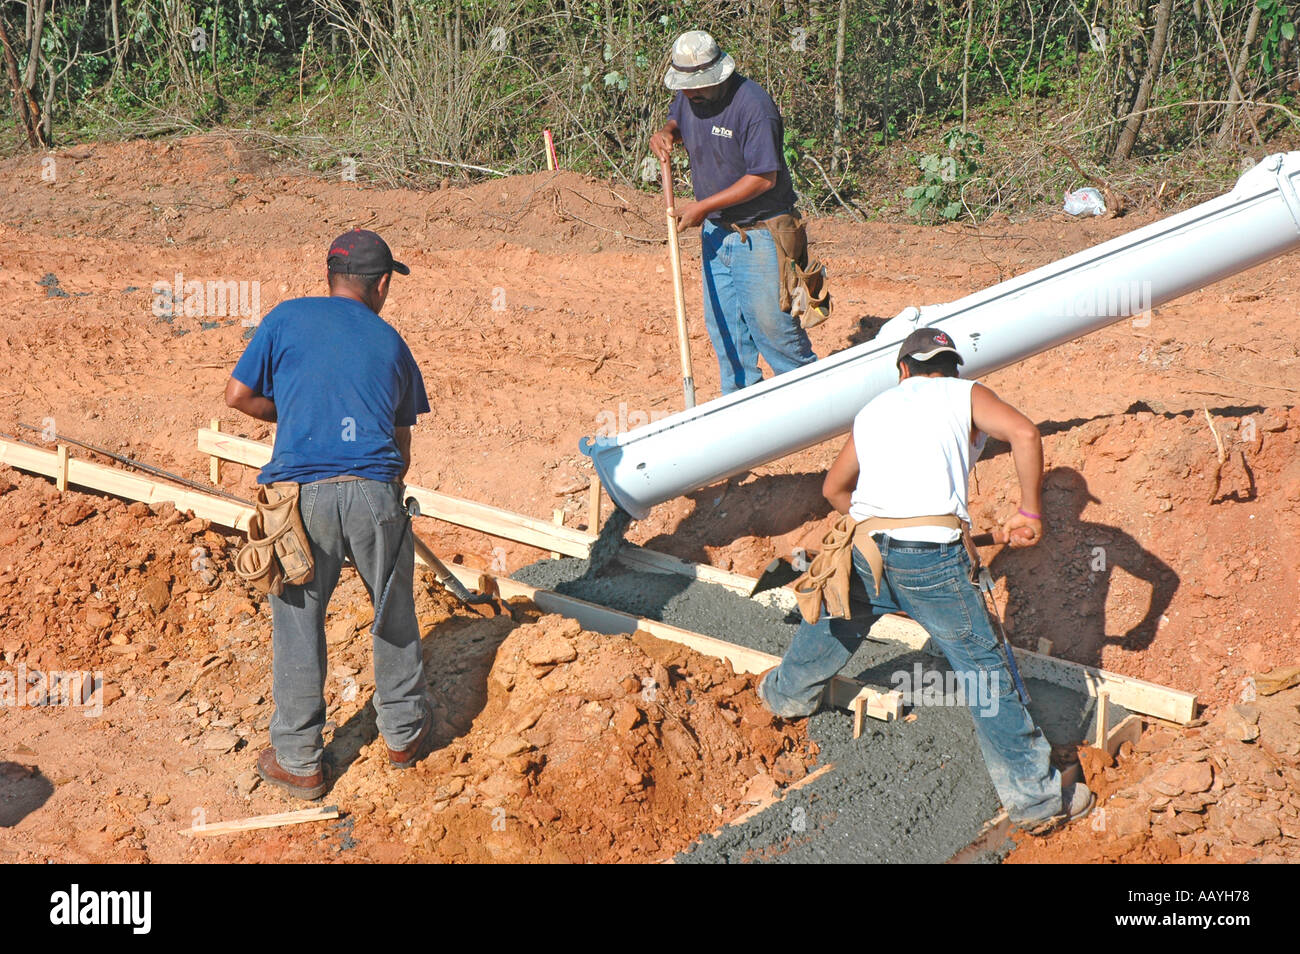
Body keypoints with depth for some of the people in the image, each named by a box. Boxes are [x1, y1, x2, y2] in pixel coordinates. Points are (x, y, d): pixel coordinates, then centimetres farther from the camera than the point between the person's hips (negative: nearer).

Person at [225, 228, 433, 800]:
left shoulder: (287, 319, 6)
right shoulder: (390, 342, 13)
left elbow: (238, 395, 6)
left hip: (302, 492, -1)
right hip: (375, 490, 2)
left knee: (298, 621, 9)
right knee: (395, 612, 20)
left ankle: (299, 761, 16)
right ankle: (404, 732, 34)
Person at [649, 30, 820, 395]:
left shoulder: (753, 106, -23)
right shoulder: (689, 96, 0)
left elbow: (763, 178, -23)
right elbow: (677, 120, 23)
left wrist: (703, 207, -21)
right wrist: (666, 133, -4)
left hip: (758, 234, -7)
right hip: (715, 232, 8)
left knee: (769, 321, -2)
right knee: (723, 322, 12)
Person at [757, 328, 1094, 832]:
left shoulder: (874, 409, 24)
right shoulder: (965, 395, 11)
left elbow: (834, 488, 33)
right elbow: (1025, 434, -7)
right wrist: (1030, 512, 0)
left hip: (866, 548, 4)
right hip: (934, 554, -4)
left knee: (834, 624, 34)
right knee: (985, 673, 2)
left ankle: (788, 694, 59)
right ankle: (1034, 796, 6)